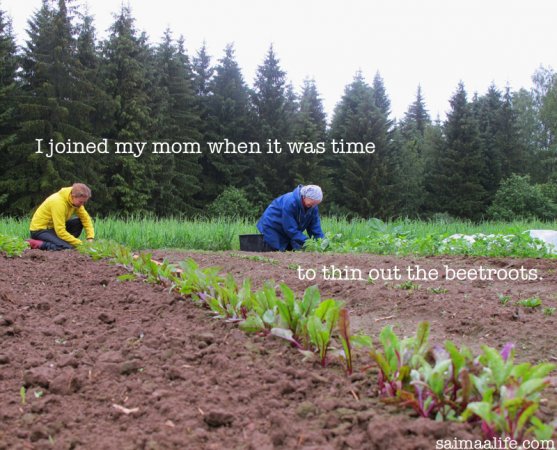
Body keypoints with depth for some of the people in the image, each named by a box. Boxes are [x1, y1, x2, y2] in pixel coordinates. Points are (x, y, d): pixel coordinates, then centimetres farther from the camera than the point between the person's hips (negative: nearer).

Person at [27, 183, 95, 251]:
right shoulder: (58, 202, -29)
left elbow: (85, 218, 2)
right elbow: (60, 231, -29)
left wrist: (90, 238, -11)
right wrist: (79, 243, -26)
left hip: (52, 227, 9)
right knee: (68, 248, -28)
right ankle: (37, 244, -16)